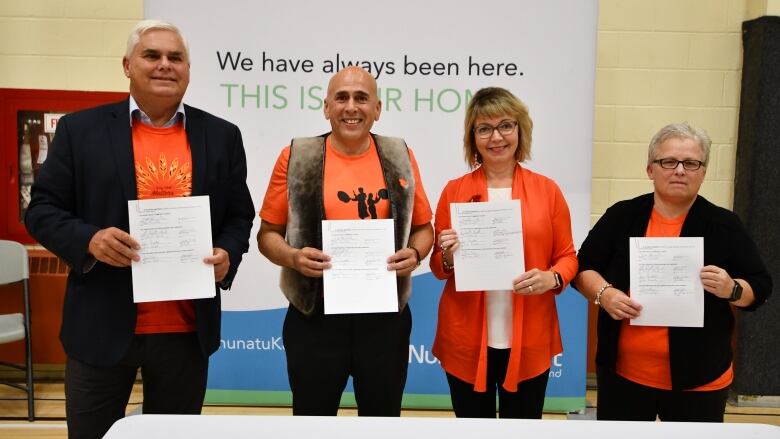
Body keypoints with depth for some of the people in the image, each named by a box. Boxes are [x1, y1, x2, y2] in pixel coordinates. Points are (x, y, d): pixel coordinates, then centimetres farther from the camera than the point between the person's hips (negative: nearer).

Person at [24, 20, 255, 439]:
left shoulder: (222, 135, 5)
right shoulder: (80, 129, 1)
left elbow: (240, 216, 9)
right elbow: (43, 209, 2)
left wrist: (227, 254, -11)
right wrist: (89, 239, -17)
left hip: (186, 329, 1)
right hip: (101, 325, -1)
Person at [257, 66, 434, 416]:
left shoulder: (399, 157, 4)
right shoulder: (297, 158, -2)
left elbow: (423, 226, 13)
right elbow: (268, 233, 3)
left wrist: (415, 253, -8)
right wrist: (292, 257, -16)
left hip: (385, 314, 2)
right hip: (316, 315, -1)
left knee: (383, 412, 17)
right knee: (313, 412, 14)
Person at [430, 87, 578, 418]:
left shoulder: (547, 190, 1)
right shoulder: (454, 191, 0)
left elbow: (567, 256, 7)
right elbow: (438, 267, 7)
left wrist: (552, 278, -14)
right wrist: (448, 258, -15)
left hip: (528, 342, 0)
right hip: (466, 342, 0)